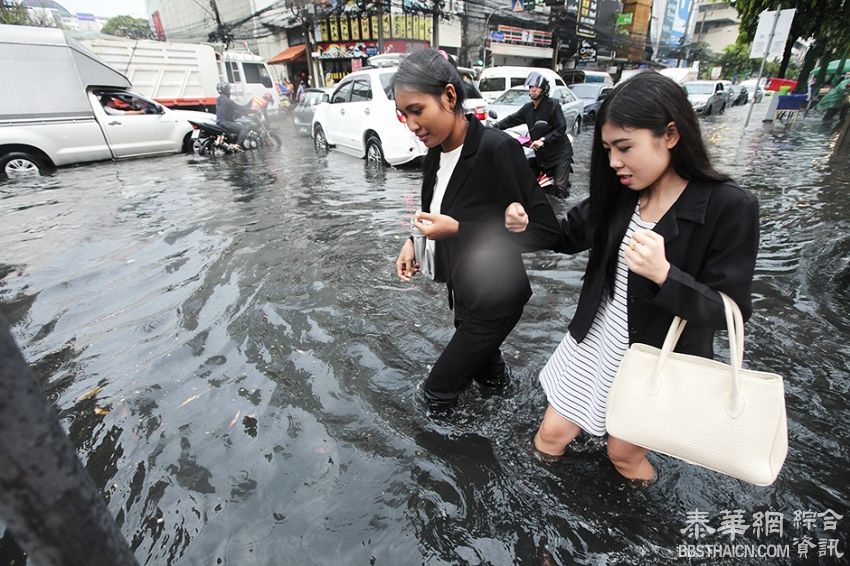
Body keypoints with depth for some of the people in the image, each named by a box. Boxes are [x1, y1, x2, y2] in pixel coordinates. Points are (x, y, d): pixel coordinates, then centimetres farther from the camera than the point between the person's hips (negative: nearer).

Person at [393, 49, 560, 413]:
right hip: (463, 293, 8)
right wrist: (414, 240, -4)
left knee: (437, 390, 5)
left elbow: (545, 230, -25)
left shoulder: (496, 148, -26)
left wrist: (457, 229, -28)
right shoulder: (436, 151, -1)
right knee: (484, 367, 28)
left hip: (493, 300, -8)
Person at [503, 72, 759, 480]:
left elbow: (729, 312, -17)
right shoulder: (619, 193, -6)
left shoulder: (730, 207, -20)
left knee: (624, 453, 18)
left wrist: (663, 274, -37)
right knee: (550, 436, 15)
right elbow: (570, 236, 8)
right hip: (595, 342, 4)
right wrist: (527, 225, -13)